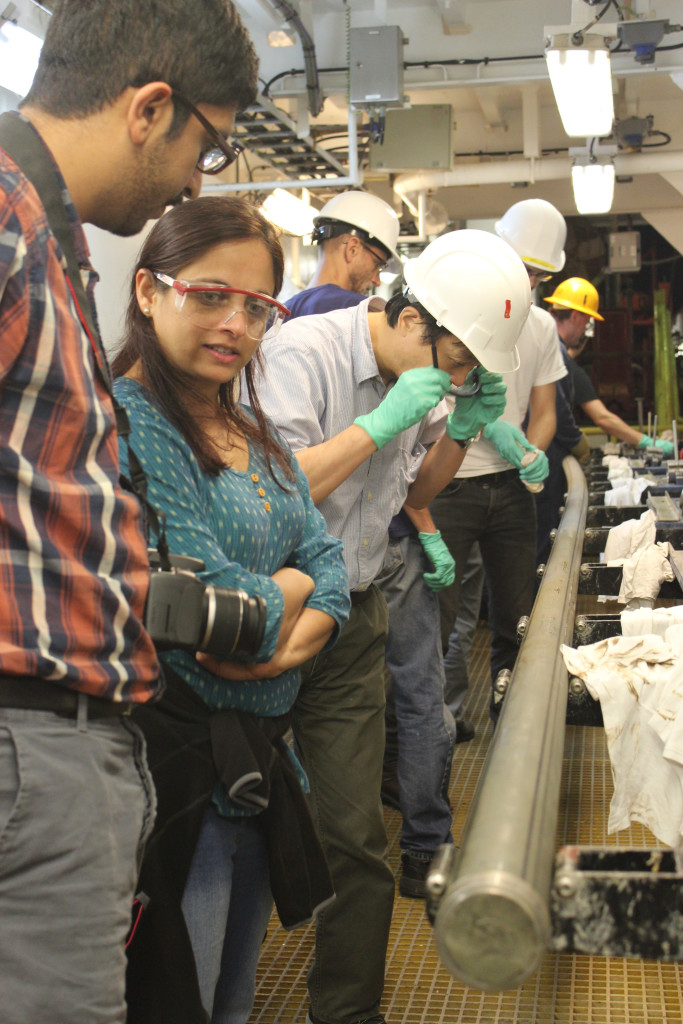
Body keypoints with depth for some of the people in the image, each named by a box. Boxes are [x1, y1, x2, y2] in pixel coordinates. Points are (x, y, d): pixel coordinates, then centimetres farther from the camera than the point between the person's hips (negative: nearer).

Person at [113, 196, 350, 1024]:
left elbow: (327, 558, 8)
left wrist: (297, 639, -13)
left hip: (262, 757, 8)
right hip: (174, 765, -8)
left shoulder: (251, 427, 12)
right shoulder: (126, 423, -17)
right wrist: (290, 587, -4)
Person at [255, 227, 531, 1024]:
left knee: (355, 838, 5)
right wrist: (381, 423, -22)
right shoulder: (303, 352, -16)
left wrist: (460, 432, 1)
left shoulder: (422, 373, 6)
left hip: (351, 624, 6)